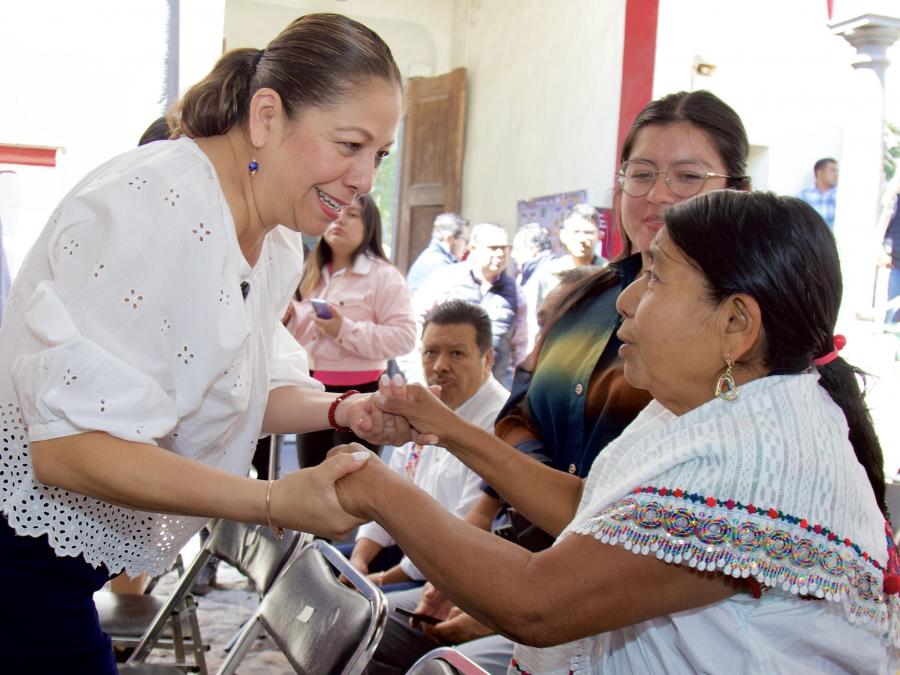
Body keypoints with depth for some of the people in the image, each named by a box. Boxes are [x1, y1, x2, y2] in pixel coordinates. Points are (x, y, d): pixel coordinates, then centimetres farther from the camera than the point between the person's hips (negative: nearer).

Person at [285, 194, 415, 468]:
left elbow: (404, 337, -17)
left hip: (358, 391, -7)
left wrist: (345, 330, -22)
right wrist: (287, 316, 0)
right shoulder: (313, 273, 15)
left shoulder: (383, 275, -7)